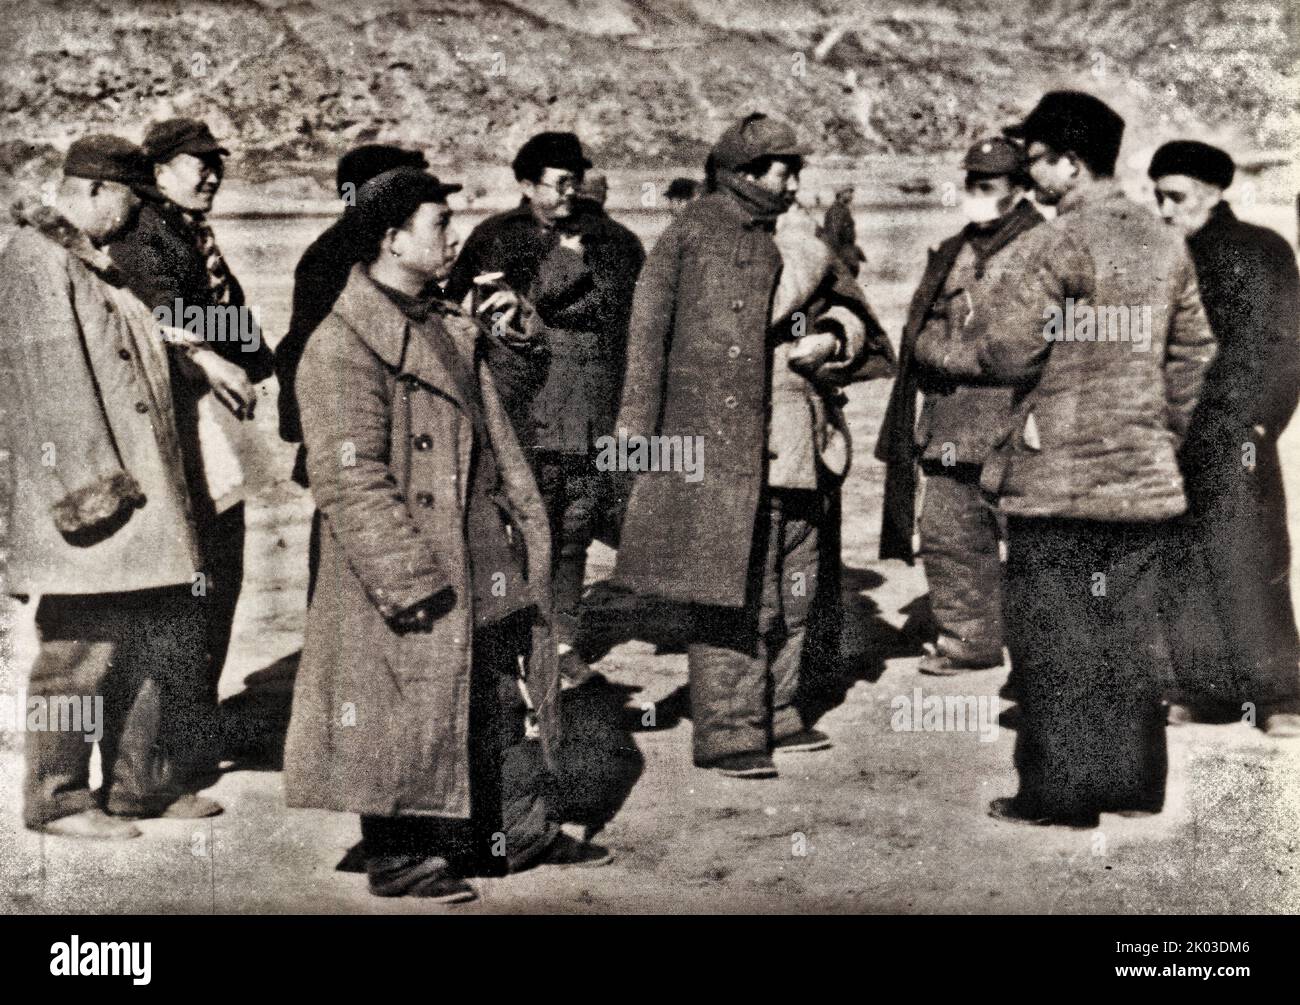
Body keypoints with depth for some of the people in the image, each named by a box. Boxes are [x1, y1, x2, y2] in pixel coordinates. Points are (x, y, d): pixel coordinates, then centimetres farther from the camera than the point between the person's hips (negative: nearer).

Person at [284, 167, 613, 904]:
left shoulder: (450, 327, 13)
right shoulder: (341, 347, -16)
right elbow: (351, 482, -20)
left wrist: (526, 524, 13)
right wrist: (411, 582, -21)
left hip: (492, 566, 9)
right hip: (417, 574, -9)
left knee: (511, 698, 16)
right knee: (407, 714, 3)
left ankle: (525, 830, 31)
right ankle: (397, 857, 18)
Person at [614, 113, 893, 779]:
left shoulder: (799, 237, 17)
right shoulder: (696, 231, -2)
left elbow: (853, 317, 21)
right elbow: (650, 328, -6)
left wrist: (836, 338, -3)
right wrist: (641, 426, -12)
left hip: (800, 446, 7)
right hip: (722, 442, -7)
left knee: (793, 588, 12)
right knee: (730, 593, -5)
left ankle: (776, 715, 24)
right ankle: (727, 731, 3)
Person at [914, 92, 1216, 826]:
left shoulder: (1054, 247, -13)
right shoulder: (1167, 246, 9)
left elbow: (1006, 352, -12)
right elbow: (1193, 352, 14)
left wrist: (939, 348, 6)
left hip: (1056, 475, -6)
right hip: (1143, 474, 7)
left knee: (1054, 634, 1)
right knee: (1132, 628, 12)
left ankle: (1061, 788, 6)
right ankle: (1134, 778, 20)